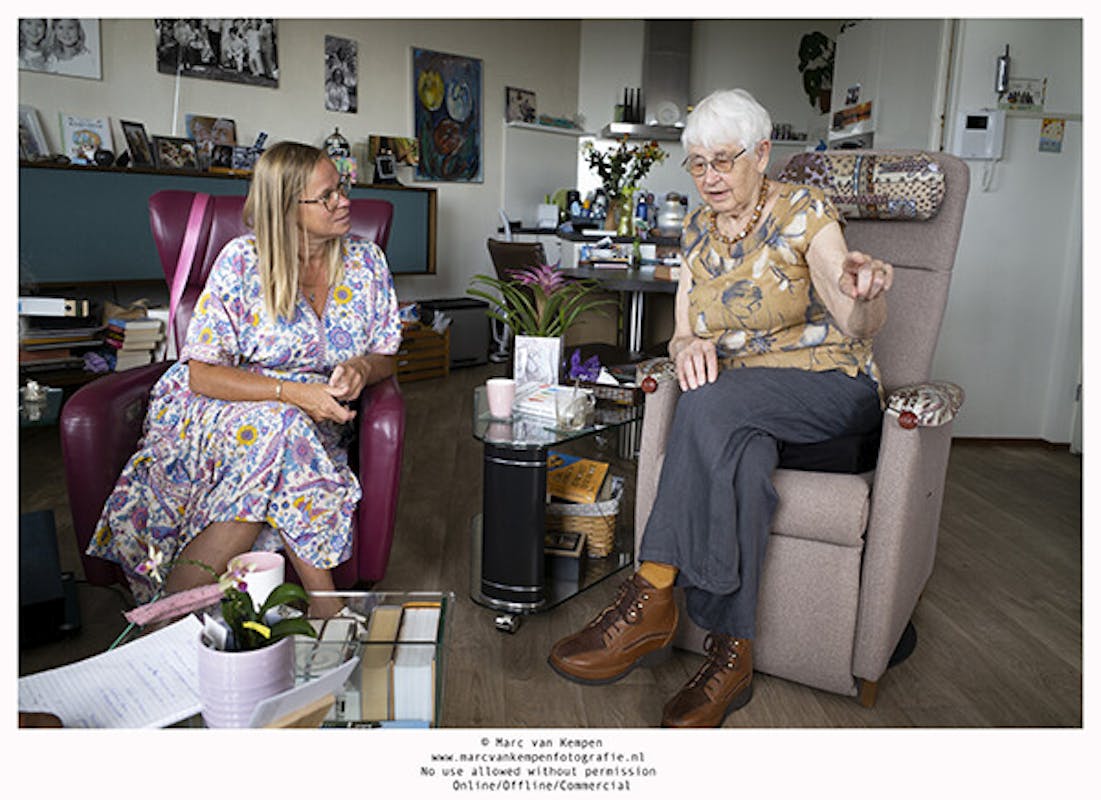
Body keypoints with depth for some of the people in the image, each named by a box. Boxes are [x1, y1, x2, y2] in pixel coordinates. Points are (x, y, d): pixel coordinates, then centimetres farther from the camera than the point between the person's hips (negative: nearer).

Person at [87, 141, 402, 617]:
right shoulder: (243, 261, -10)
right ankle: (321, 595, -28)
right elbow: (202, 373, -13)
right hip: (212, 412, -2)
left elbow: (385, 358, 7)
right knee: (280, 428, -36)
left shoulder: (365, 261, 1)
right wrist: (292, 392, -26)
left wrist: (360, 369, -18)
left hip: (311, 418, 3)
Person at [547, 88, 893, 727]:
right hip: (744, 408, 4)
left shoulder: (805, 212, -6)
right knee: (740, 456, -34)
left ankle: (651, 601, -31)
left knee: (712, 403, -35)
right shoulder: (698, 230, 10)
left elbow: (860, 326, -17)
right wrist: (690, 345, -19)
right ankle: (732, 656, -28)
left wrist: (866, 296, -42)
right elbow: (681, 335, 6)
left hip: (832, 387, -4)